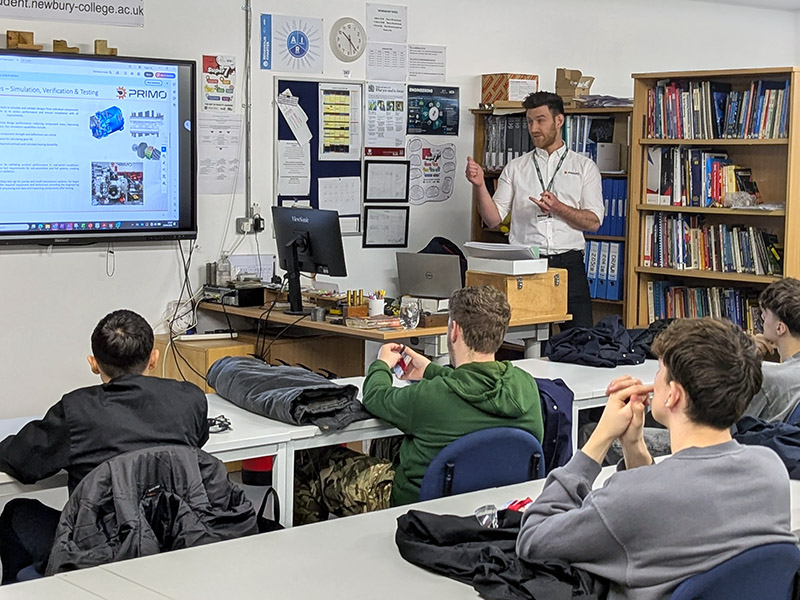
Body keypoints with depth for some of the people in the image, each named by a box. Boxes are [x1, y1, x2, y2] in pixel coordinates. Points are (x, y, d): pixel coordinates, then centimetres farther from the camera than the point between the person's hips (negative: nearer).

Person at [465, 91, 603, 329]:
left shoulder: (584, 167, 10)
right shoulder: (515, 168, 13)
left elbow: (594, 222, 1)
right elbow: (493, 218, 5)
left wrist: (558, 207, -14)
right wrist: (480, 186, -11)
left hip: (568, 264, -1)